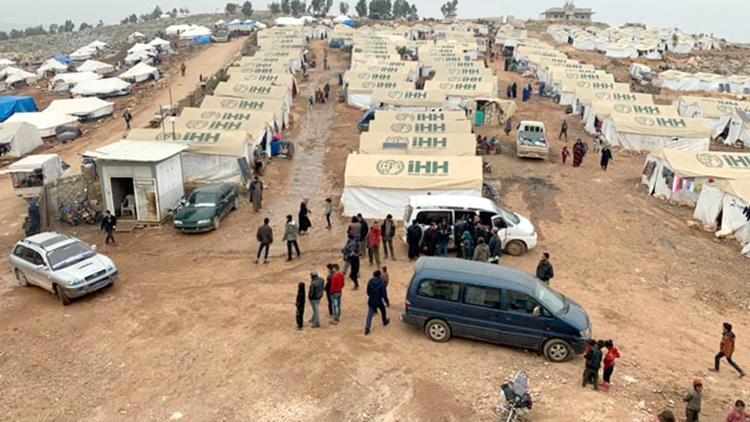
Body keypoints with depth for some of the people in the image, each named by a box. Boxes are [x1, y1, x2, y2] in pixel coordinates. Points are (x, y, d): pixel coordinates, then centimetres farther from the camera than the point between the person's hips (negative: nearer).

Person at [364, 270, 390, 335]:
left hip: (371, 301, 2)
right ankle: (385, 321, 48)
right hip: (379, 301, -2)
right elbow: (384, 294, -14)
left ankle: (367, 328, -10)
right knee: (383, 310, 27)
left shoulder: (369, 283, -5)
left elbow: (368, 292, 6)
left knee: (370, 315, 1)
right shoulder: (381, 284, -17)